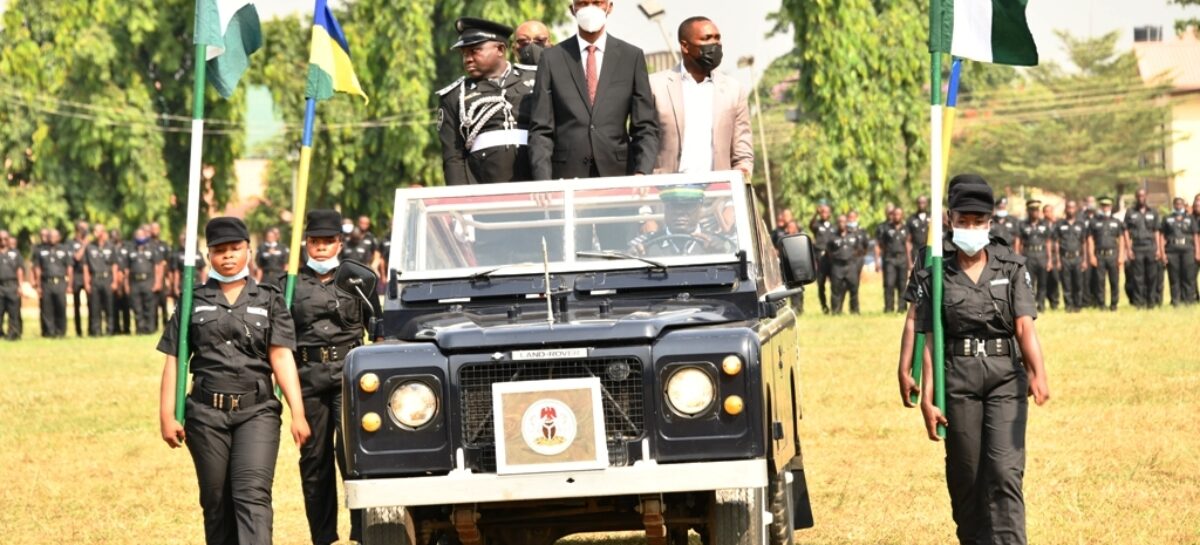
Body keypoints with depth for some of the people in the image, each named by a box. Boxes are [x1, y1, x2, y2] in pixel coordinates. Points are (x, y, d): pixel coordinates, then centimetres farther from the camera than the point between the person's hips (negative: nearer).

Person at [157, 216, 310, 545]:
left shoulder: (269, 301, 8)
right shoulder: (194, 302, 10)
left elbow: (281, 357, -1)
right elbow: (173, 362, 7)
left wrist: (297, 414, -9)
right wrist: (167, 417, -1)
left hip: (257, 411, -2)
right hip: (207, 415, 2)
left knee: (252, 496, -16)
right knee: (216, 503, 7)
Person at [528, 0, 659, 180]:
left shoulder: (632, 57, 8)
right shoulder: (552, 58, 7)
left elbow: (645, 127, 6)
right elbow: (541, 130, 3)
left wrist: (642, 173, -10)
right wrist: (544, 183, -10)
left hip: (618, 174, 0)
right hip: (566, 177, 0)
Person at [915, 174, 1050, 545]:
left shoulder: (1012, 270, 5)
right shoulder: (937, 278, 6)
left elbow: (1025, 326, -6)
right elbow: (929, 342, 4)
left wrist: (1038, 374, -23)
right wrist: (927, 399, -2)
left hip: (1006, 378, -1)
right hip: (958, 379, 1)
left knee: (1005, 472, -11)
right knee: (964, 476, 6)